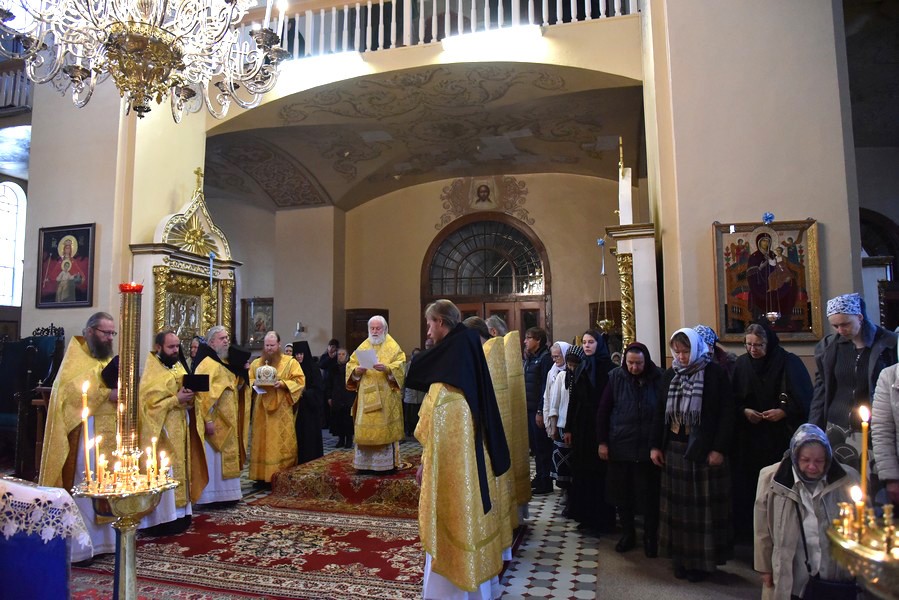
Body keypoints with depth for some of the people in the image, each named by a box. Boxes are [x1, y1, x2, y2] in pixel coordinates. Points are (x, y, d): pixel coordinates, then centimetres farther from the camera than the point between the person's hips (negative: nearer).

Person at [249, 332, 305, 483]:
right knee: (262, 442, 4)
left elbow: (300, 381, -5)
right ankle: (262, 476, 11)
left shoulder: (290, 362, 2)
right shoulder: (256, 363, 14)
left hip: (282, 410, -3)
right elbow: (248, 379, 15)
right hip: (261, 409, 3)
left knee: (282, 444, -3)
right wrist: (254, 383, -7)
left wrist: (283, 383, -18)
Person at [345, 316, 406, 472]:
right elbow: (350, 365, 10)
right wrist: (357, 370, -12)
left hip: (386, 396, -3)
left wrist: (386, 368, -25)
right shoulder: (362, 347, 14)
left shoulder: (393, 347, 4)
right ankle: (365, 463, 11)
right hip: (366, 396, 4)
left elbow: (400, 366, -8)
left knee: (385, 428, -4)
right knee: (365, 428, 2)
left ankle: (386, 463, 4)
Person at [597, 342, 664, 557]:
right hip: (620, 446, 1)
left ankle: (651, 537, 25)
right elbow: (603, 411, 1)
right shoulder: (616, 377, -4)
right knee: (622, 493, 11)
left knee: (649, 495, 7)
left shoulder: (658, 378, -6)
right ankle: (627, 533, 29)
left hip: (649, 447, -1)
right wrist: (602, 442, -2)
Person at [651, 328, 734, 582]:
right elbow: (660, 412, 9)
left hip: (704, 449, -4)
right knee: (678, 504, 10)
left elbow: (726, 413, -9)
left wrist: (719, 448, -15)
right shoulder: (670, 375, 6)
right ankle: (681, 557, 21)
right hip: (675, 448, 4)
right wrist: (655, 445, 5)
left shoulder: (714, 373, -7)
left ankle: (702, 559, 18)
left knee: (704, 505, 5)